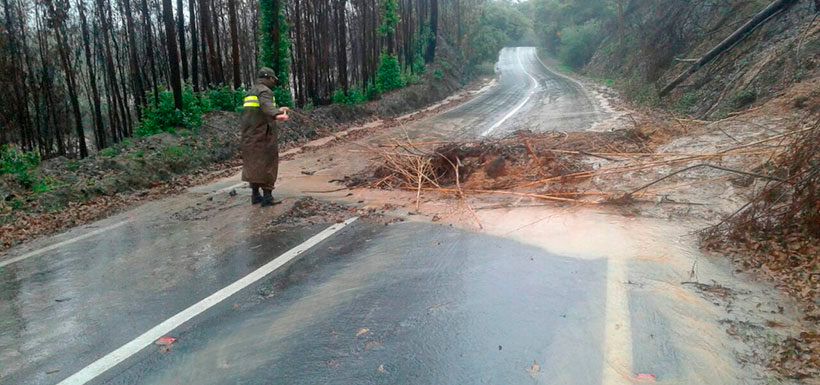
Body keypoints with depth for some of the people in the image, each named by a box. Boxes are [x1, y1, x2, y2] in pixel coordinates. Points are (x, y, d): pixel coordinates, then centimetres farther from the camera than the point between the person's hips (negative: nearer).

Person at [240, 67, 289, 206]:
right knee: (267, 164, -5)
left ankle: (255, 195, 17)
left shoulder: (251, 91, 19)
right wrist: (276, 116, -52)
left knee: (254, 163, 12)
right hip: (263, 134, -9)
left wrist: (278, 110, 46)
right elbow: (267, 106, -32)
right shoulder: (265, 91, -10)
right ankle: (267, 196, -5)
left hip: (250, 135, 9)